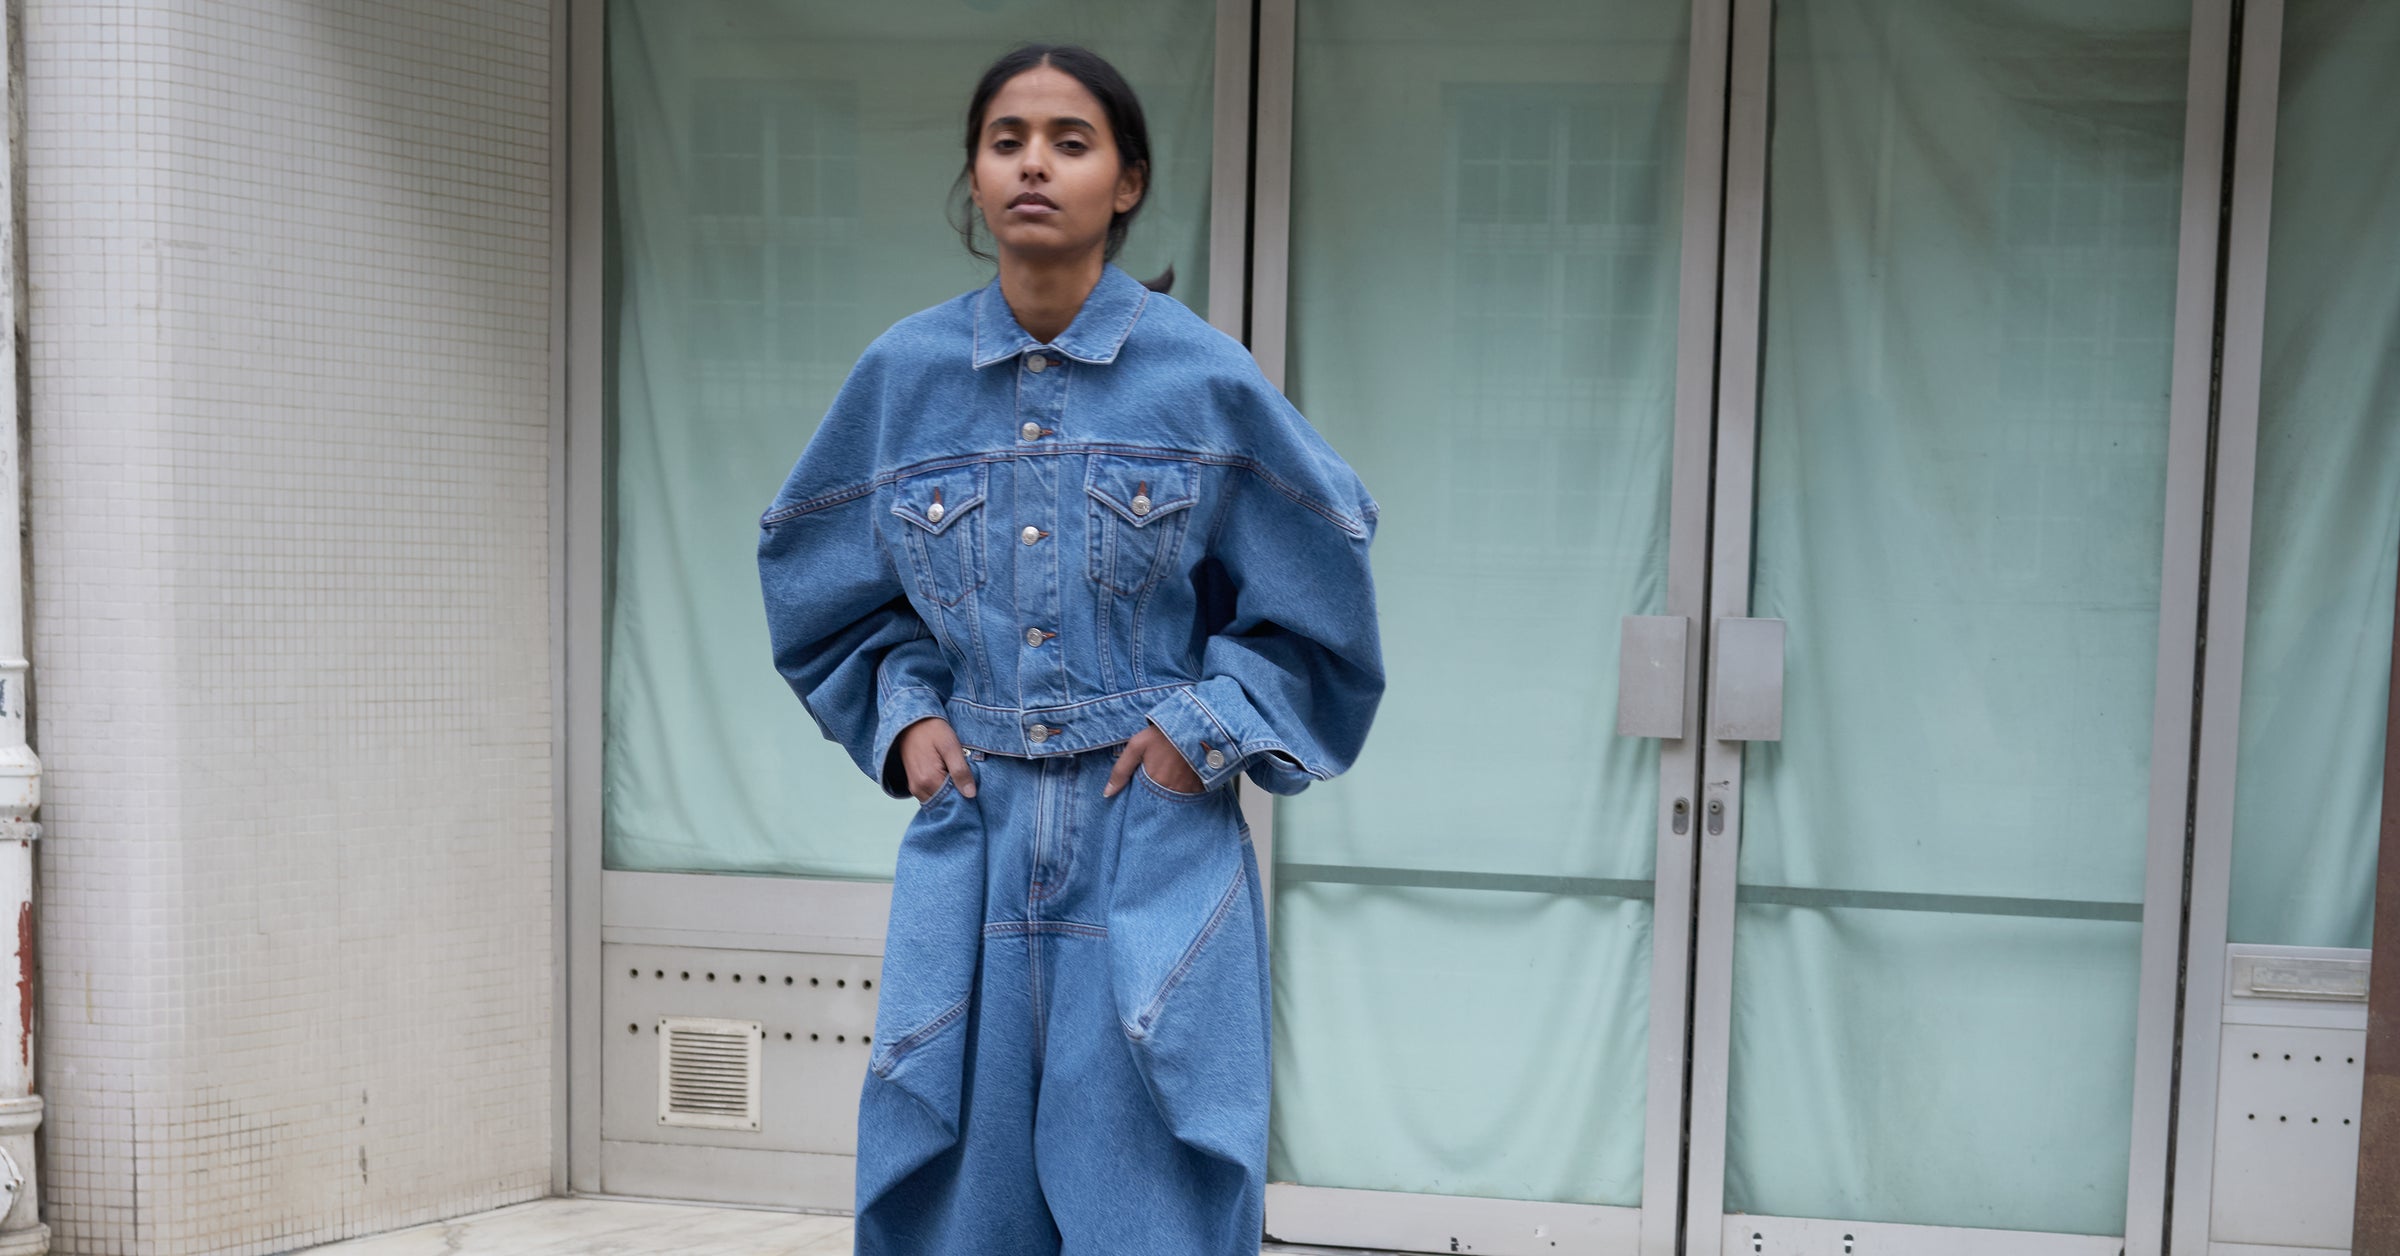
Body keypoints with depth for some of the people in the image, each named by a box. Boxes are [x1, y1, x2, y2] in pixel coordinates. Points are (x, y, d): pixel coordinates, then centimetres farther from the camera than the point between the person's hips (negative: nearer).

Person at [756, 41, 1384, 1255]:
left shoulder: (1202, 375, -5)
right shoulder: (902, 375, 1)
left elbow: (1318, 588, 4)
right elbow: (817, 581, 16)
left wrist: (1206, 725, -6)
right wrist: (904, 713, 1)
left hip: (1156, 848, -2)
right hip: (971, 840, 2)